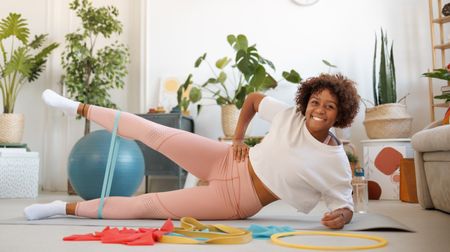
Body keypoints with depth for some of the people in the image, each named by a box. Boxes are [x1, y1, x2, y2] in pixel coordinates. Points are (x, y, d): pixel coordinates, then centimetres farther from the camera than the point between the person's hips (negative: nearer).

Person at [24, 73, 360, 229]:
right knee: (150, 131, -5)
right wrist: (238, 138, 5)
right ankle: (80, 108, 19)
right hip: (227, 162, 2)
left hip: (236, 203, -2)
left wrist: (341, 216, -26)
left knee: (145, 206, -9)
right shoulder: (289, 116, -6)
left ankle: (66, 208, 9)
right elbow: (252, 98, 8)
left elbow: (345, 205, -4)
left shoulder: (337, 164, -11)